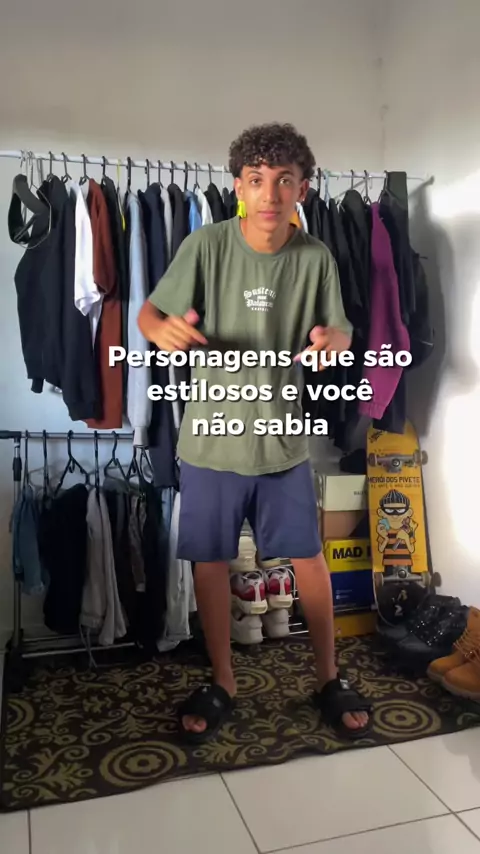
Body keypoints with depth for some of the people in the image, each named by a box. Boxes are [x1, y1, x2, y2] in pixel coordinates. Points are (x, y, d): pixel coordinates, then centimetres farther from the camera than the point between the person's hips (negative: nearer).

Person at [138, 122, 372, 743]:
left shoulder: (316, 257, -4)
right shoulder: (205, 245, -9)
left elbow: (339, 332, 1)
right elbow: (149, 314, -6)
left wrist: (333, 339, -24)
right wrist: (165, 330, -31)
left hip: (285, 440, 1)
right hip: (210, 441, -1)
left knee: (309, 560, 10)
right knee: (210, 562, 10)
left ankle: (328, 680, 32)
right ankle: (221, 684, 32)